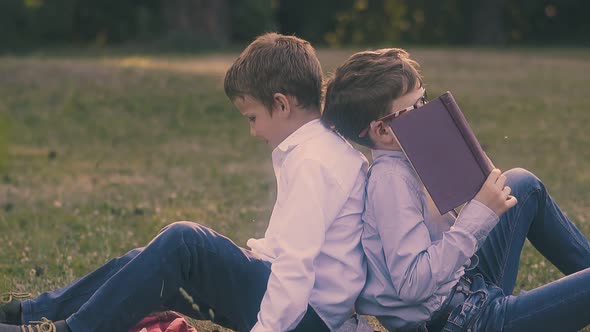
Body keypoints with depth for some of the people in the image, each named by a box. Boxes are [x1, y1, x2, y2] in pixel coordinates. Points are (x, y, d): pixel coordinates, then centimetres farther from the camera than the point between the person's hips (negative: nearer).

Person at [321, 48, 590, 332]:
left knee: (523, 184, 24)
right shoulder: (390, 180, -23)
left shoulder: (404, 165, 4)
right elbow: (412, 284, -32)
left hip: (464, 283, 10)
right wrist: (479, 214, -30)